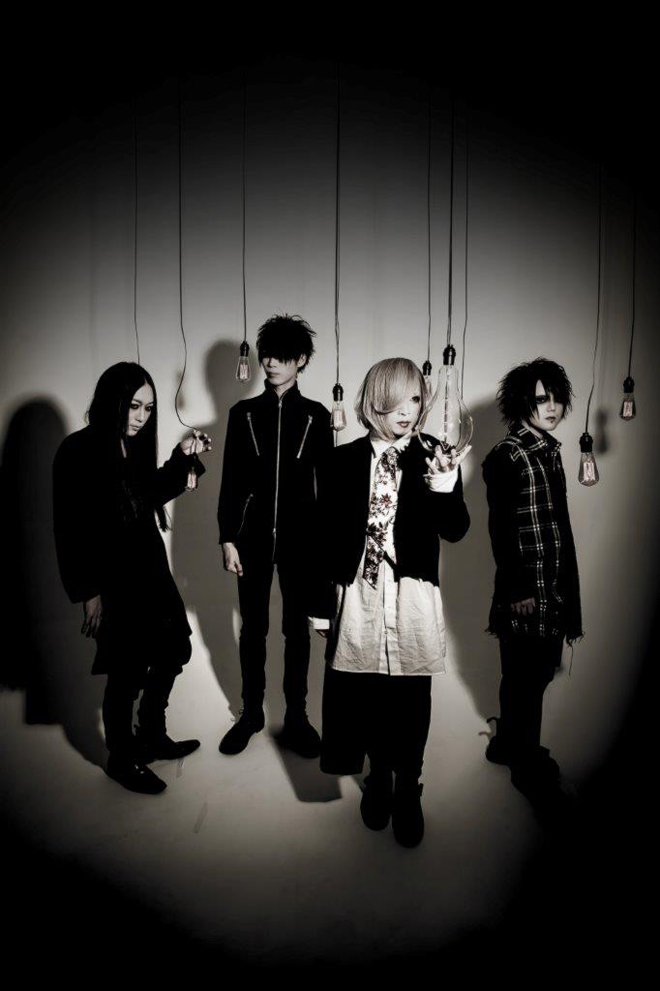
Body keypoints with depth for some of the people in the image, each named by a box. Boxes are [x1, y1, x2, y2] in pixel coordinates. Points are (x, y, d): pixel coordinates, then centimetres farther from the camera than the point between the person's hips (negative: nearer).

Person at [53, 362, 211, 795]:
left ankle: (152, 737, 36)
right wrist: (89, 592, -15)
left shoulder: (136, 445, 4)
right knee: (128, 670, 5)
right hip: (113, 579, -7)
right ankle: (122, 758, 27)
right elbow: (71, 529, -15)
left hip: (149, 566, 8)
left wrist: (184, 457, 7)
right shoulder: (78, 451, -16)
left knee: (173, 650, 15)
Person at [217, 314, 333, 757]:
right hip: (253, 536, 1)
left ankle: (297, 717, 20)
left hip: (300, 537, -1)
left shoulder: (315, 415, 2)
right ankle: (251, 713, 25)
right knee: (253, 627, 10)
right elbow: (231, 481, 2)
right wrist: (228, 538, -3)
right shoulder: (243, 413, 3)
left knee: (297, 628, 8)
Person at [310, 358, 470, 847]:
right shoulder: (344, 460, 0)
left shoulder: (434, 457, -2)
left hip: (413, 598, 0)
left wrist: (444, 488, -28)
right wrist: (324, 603, 2)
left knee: (410, 701, 9)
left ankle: (408, 793, 30)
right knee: (366, 696, 11)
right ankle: (378, 781, 35)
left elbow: (455, 530, -8)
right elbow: (327, 535, 2)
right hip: (359, 595, 1)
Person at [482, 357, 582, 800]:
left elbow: (558, 519, 13)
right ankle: (526, 761, 23)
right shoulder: (506, 457, -13)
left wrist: (568, 582, 14)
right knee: (525, 675, 6)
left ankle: (510, 743, 35)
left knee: (540, 669, 16)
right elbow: (501, 529, -15)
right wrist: (517, 589, -15)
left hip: (558, 580, 8)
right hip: (527, 583, -8)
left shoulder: (551, 449, 10)